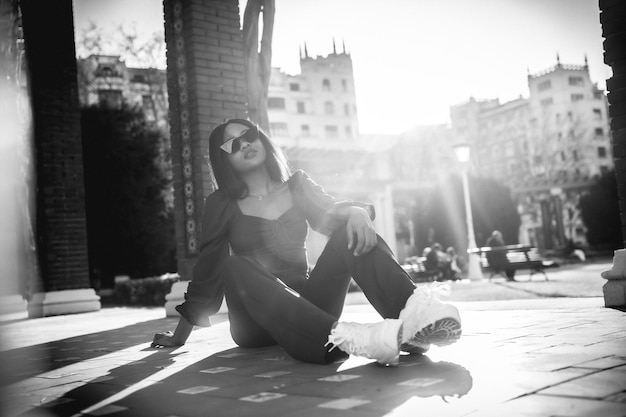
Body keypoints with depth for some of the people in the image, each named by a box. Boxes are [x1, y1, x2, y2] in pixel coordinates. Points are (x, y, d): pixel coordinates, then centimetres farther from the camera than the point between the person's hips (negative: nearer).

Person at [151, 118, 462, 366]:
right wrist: (179, 337, 6)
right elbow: (207, 272, 7)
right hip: (255, 323, -1)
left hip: (306, 304, 2)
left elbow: (330, 211, -7)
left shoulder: (297, 186, 11)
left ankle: (413, 313, -44)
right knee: (236, 267, -34)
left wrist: (355, 211, -31)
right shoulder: (223, 205, 6)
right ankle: (341, 337, -55)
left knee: (351, 232, -19)